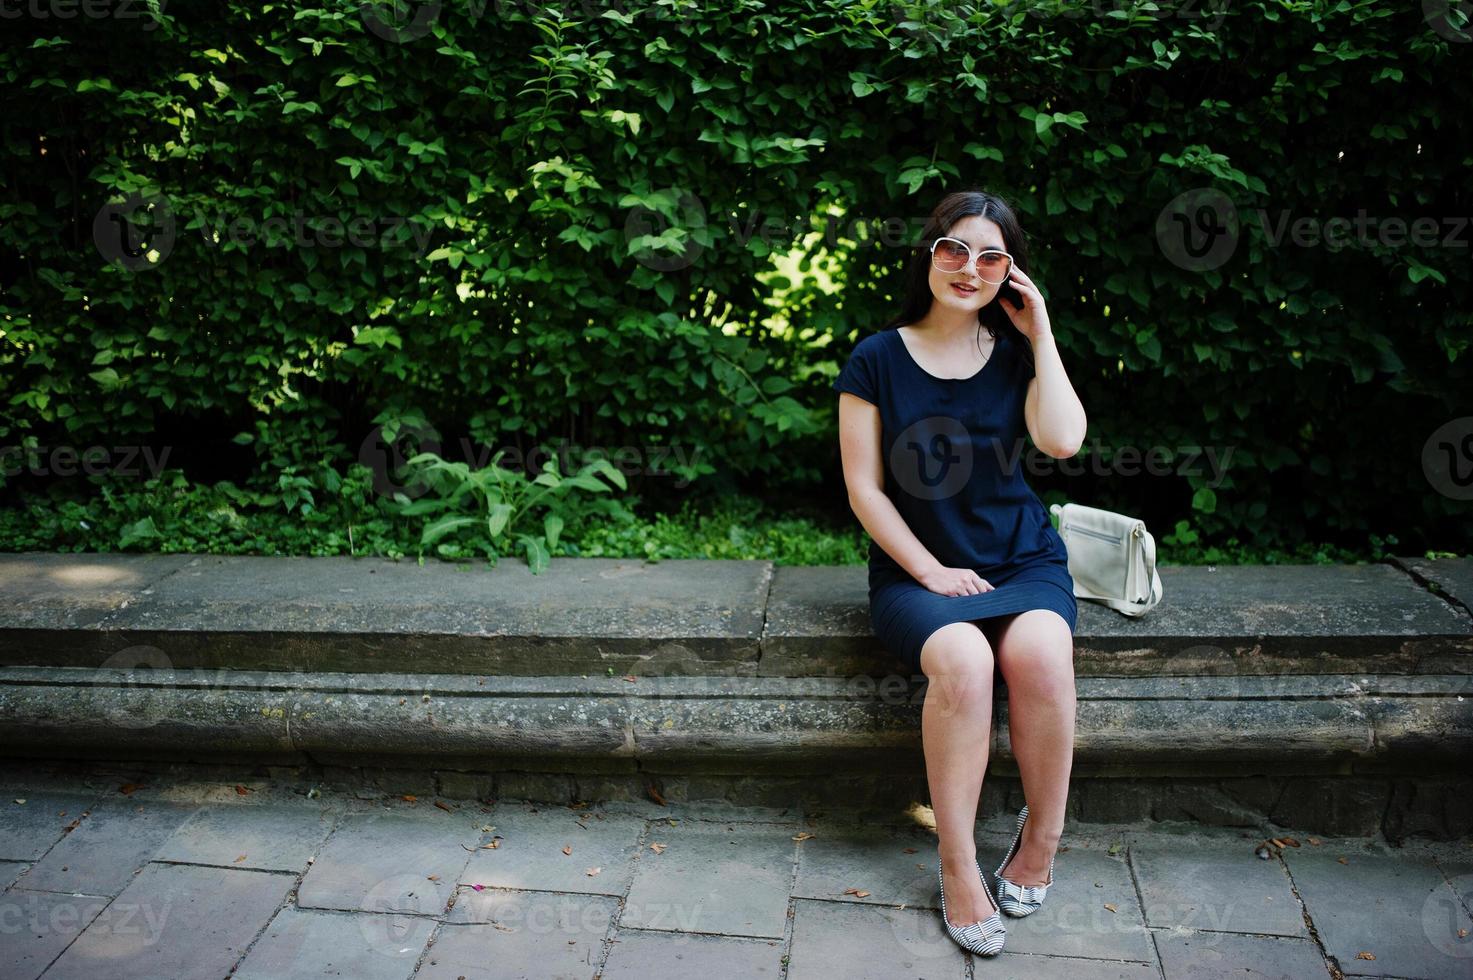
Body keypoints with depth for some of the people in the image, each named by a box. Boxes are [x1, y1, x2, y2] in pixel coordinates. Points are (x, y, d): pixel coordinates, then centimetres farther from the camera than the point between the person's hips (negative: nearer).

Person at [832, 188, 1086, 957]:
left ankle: (1041, 838, -6)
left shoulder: (1017, 354, 7)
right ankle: (958, 866, -17)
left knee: (1039, 653, -30)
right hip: (915, 568, -2)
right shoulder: (878, 360, 0)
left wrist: (1040, 334, -5)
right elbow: (865, 489, -2)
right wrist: (929, 570, -11)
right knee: (962, 660, -33)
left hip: (1022, 560, 2)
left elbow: (1062, 440, -13)